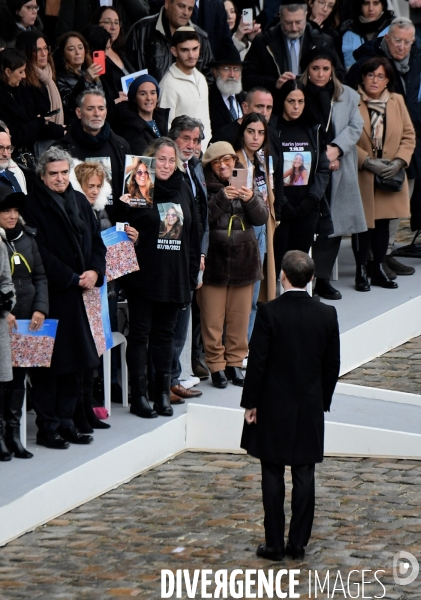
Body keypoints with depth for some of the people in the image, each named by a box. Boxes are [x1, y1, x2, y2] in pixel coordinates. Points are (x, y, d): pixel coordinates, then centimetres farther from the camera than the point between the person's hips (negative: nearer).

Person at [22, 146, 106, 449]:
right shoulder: (35, 205, -8)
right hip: (53, 296, -6)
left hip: (80, 294, 6)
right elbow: (41, 253, -13)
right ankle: (47, 427, 4)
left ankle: (66, 421, 17)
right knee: (52, 363, -2)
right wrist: (72, 279, -13)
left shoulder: (80, 202, 13)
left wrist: (95, 271, -4)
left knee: (76, 361, 9)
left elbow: (97, 241, 14)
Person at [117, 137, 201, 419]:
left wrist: (193, 271, 10)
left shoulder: (183, 190, 10)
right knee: (140, 334, 2)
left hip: (174, 276, 5)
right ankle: (139, 396, 5)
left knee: (165, 334, 11)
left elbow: (193, 234, 14)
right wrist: (126, 208, -27)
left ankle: (163, 392, 17)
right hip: (144, 275, -5)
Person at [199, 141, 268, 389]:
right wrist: (222, 198, -27)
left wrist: (251, 200, -20)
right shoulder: (206, 188, -5)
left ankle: (235, 362, 20)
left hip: (244, 260, 3)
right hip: (214, 260, -3)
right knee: (213, 317, -1)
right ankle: (216, 365, 8)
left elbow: (262, 218, -1)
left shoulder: (247, 185, 7)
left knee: (240, 316, 10)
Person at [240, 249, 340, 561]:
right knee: (304, 477, 8)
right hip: (310, 408, 3)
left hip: (273, 408, -3)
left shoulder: (269, 312, -14)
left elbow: (257, 361, -11)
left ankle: (274, 544, 7)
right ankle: (298, 544, 11)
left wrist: (250, 403, -2)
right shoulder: (327, 315, -3)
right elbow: (332, 365, 3)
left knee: (273, 477, 5)